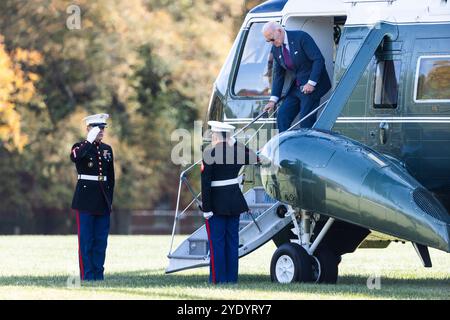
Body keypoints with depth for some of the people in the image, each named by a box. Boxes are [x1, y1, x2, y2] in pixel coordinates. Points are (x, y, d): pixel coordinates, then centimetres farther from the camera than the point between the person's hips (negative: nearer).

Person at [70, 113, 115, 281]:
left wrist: (109, 199, 13)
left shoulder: (107, 149, 14)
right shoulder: (81, 147, -2)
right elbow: (74, 157, -28)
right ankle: (87, 275, -3)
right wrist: (90, 140, -26)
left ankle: (98, 274, 10)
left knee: (101, 240, 5)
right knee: (86, 240, -4)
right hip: (86, 198, -5)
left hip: (103, 201, 5)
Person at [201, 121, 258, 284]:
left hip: (217, 203, -5)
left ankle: (218, 279, 1)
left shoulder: (210, 152, -14)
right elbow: (254, 159, 21)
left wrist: (206, 208, -15)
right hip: (234, 200, 5)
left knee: (216, 242, 0)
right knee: (232, 240, 10)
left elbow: (205, 182, -16)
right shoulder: (238, 149, 1)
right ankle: (232, 277, 12)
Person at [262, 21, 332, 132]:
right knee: (282, 116, -2)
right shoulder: (276, 49, 6)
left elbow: (319, 59, -17)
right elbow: (278, 75, 12)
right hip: (296, 87, 7)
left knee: (306, 121, -11)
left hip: (313, 84, -7)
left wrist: (311, 83, -22)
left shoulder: (301, 37, -15)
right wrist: (273, 100, 6)